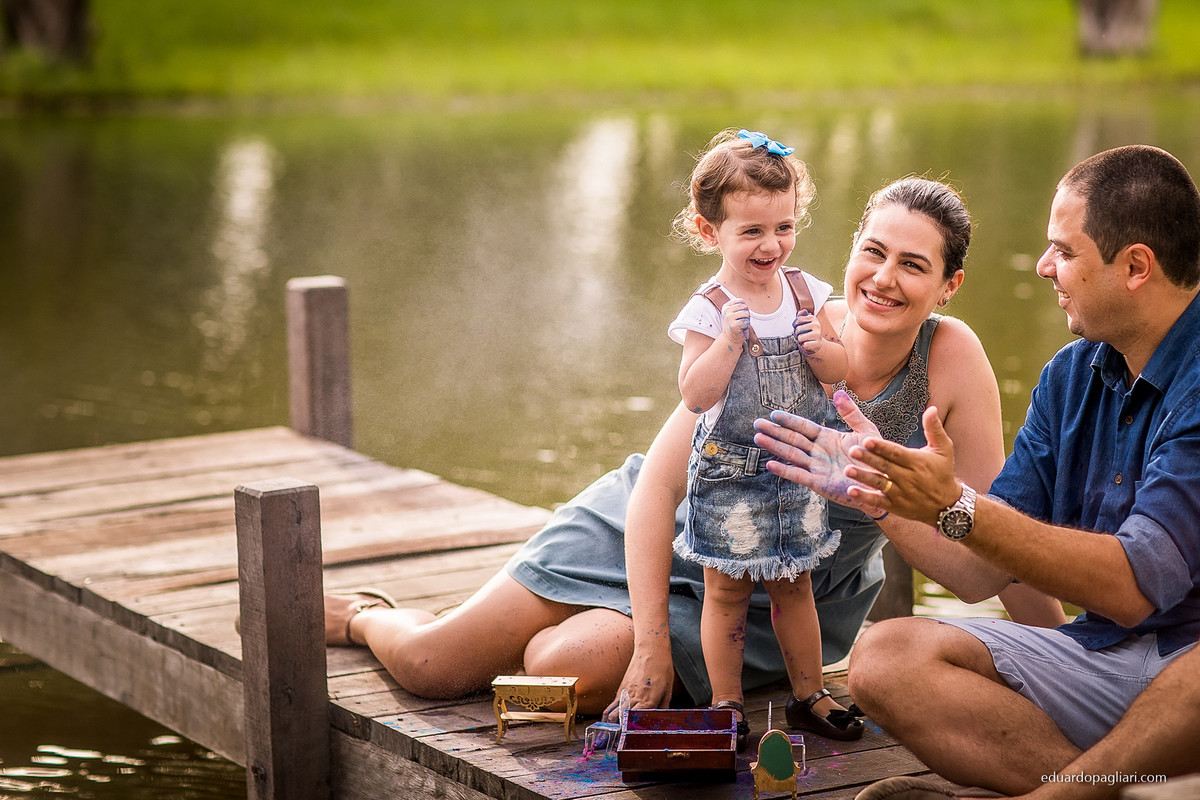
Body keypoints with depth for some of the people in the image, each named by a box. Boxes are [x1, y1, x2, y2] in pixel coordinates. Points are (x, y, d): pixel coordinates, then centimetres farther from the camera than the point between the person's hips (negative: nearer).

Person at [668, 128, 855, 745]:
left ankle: (808, 696, 27)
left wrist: (821, 348, -16)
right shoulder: (708, 310, -15)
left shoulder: (806, 293, -1)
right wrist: (728, 338, -32)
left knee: (794, 585, 15)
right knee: (728, 590, 5)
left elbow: (841, 371, 5)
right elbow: (695, 395, -21)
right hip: (730, 473, -4)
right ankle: (727, 707, 16)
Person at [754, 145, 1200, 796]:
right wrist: (878, 491, -1)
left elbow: (1134, 584, -23)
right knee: (884, 658, -12)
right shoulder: (1071, 375, 11)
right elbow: (986, 568, 12)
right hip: (1102, 653, 8)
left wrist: (955, 508, -25)